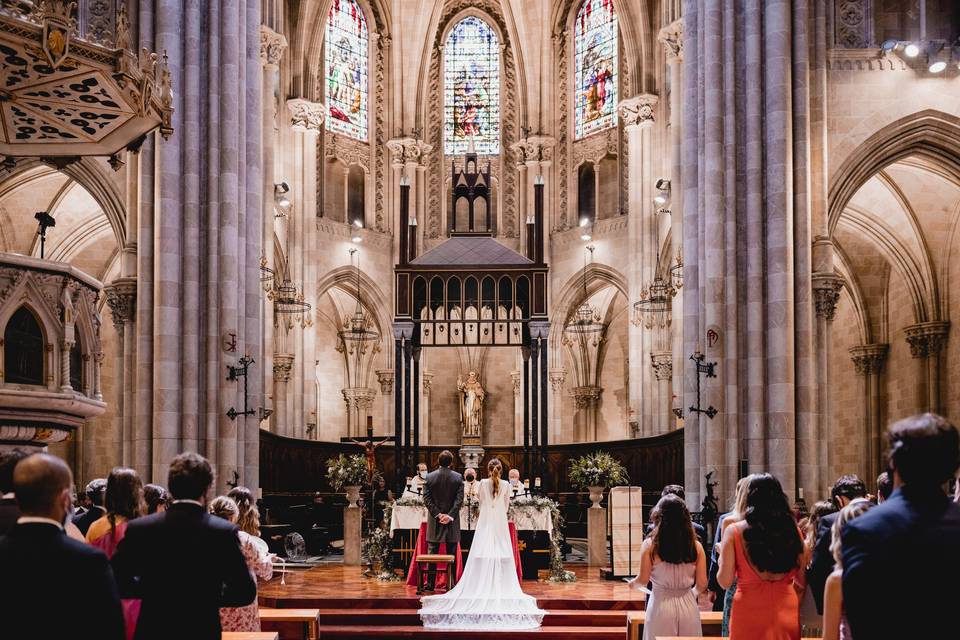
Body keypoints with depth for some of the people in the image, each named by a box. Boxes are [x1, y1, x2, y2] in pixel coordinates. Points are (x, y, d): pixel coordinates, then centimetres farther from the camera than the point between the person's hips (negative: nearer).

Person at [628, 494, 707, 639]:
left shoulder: (650, 544, -6)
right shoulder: (696, 545, -1)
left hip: (661, 605, -2)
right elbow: (702, 584, -1)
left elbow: (643, 580, -6)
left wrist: (633, 583, 17)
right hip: (688, 605, 2)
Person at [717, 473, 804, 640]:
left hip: (750, 612, -2)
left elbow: (725, 581, -6)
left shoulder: (734, 531, -6)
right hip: (786, 610, 2)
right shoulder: (792, 529, 1)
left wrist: (722, 556, 13)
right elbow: (803, 581, 5)